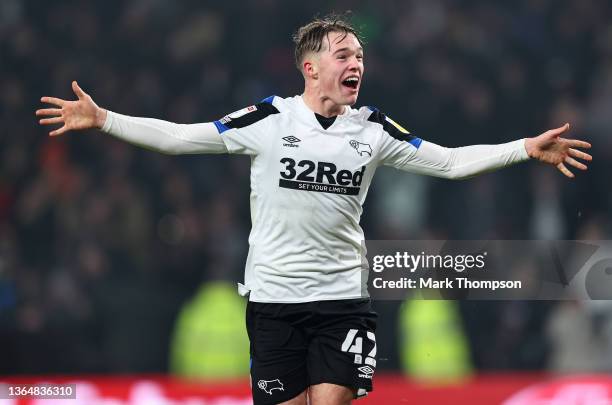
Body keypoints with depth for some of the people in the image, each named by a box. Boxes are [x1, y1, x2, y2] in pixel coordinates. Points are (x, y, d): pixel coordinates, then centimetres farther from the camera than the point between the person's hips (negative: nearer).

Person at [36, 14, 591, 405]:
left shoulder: (373, 130, 4)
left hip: (343, 298, 1)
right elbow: (178, 137, -2)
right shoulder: (269, 119, -3)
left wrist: (528, 148, 0)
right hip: (274, 296, -1)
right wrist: (102, 119, -11)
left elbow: (451, 161, 8)